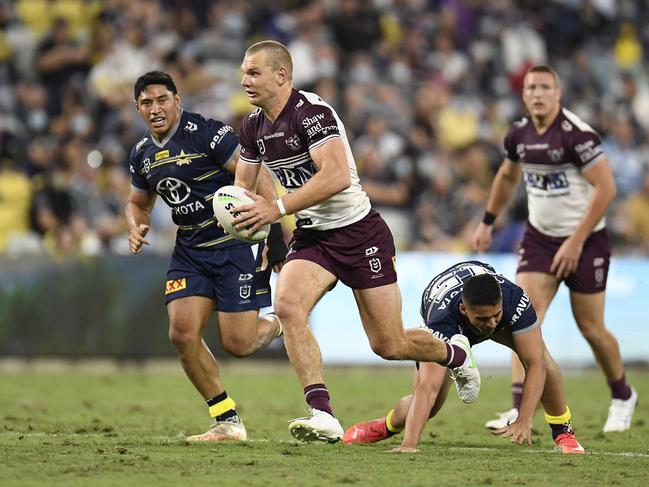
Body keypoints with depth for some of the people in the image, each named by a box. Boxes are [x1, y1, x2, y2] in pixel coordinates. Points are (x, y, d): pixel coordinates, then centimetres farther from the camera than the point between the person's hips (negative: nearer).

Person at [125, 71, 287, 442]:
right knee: (182, 333, -11)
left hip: (236, 243, -6)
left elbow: (257, 176, -17)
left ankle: (276, 325, 27)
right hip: (190, 251, 6)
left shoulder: (207, 133, -15)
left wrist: (279, 230, -24)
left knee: (236, 344, -10)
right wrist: (137, 228, 2)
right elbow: (138, 202, 25)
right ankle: (228, 423, 2)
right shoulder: (143, 154, 8)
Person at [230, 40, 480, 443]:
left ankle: (456, 354, 36)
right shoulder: (254, 126, 4)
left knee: (389, 345, 2)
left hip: (358, 232, -6)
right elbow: (244, 184, 17)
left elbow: (336, 176, -32)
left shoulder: (311, 111, -21)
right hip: (311, 238, 6)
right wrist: (240, 209, -7)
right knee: (288, 306, -24)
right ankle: (323, 415, -24)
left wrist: (277, 208, -33)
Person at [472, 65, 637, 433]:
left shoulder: (578, 134, -20)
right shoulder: (519, 135, 0)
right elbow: (508, 177, 22)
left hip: (585, 240, -5)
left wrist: (576, 242, -20)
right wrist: (488, 222, 24)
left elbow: (606, 189, -20)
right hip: (539, 237, 5)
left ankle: (623, 396, 30)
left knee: (591, 329, 5)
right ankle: (519, 410, -15)